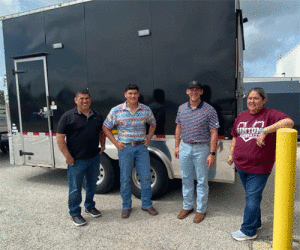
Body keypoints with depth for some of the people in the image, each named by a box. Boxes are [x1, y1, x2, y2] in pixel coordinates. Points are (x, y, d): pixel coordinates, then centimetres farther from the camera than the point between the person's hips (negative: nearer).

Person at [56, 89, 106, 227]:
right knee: (75, 188, 7)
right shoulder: (68, 116, -8)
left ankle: (90, 206, 40)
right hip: (76, 160, -5)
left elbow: (101, 133, 22)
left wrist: (102, 145, 8)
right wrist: (68, 157, -14)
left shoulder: (97, 116, 8)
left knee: (92, 184, 19)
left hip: (94, 158, 5)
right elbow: (60, 138, -11)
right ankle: (75, 214, 25)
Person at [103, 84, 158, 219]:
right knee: (125, 179, 8)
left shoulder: (146, 110, 1)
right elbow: (106, 127, 2)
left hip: (141, 147, 2)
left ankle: (147, 204, 27)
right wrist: (116, 143, -4)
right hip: (125, 148, -2)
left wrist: (148, 139, 6)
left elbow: (153, 124, 17)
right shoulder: (116, 110, -6)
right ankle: (126, 206, 26)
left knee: (146, 177, 7)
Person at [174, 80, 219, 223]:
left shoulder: (209, 110, -9)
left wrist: (212, 153, -13)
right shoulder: (182, 108, 5)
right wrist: (176, 146, 11)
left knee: (202, 181, 8)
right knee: (186, 179, 15)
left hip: (201, 149, -4)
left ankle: (201, 210, 25)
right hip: (185, 148, 4)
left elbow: (214, 133, -9)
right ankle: (187, 206, 32)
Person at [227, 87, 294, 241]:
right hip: (240, 165, 6)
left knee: (252, 198, 2)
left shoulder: (270, 115, -9)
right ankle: (256, 223, 39)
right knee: (251, 195, 20)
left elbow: (289, 122, -28)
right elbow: (235, 137, 18)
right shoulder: (242, 116, 9)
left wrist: (265, 131, -33)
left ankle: (248, 231, 18)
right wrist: (231, 154, 18)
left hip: (259, 167, -6)